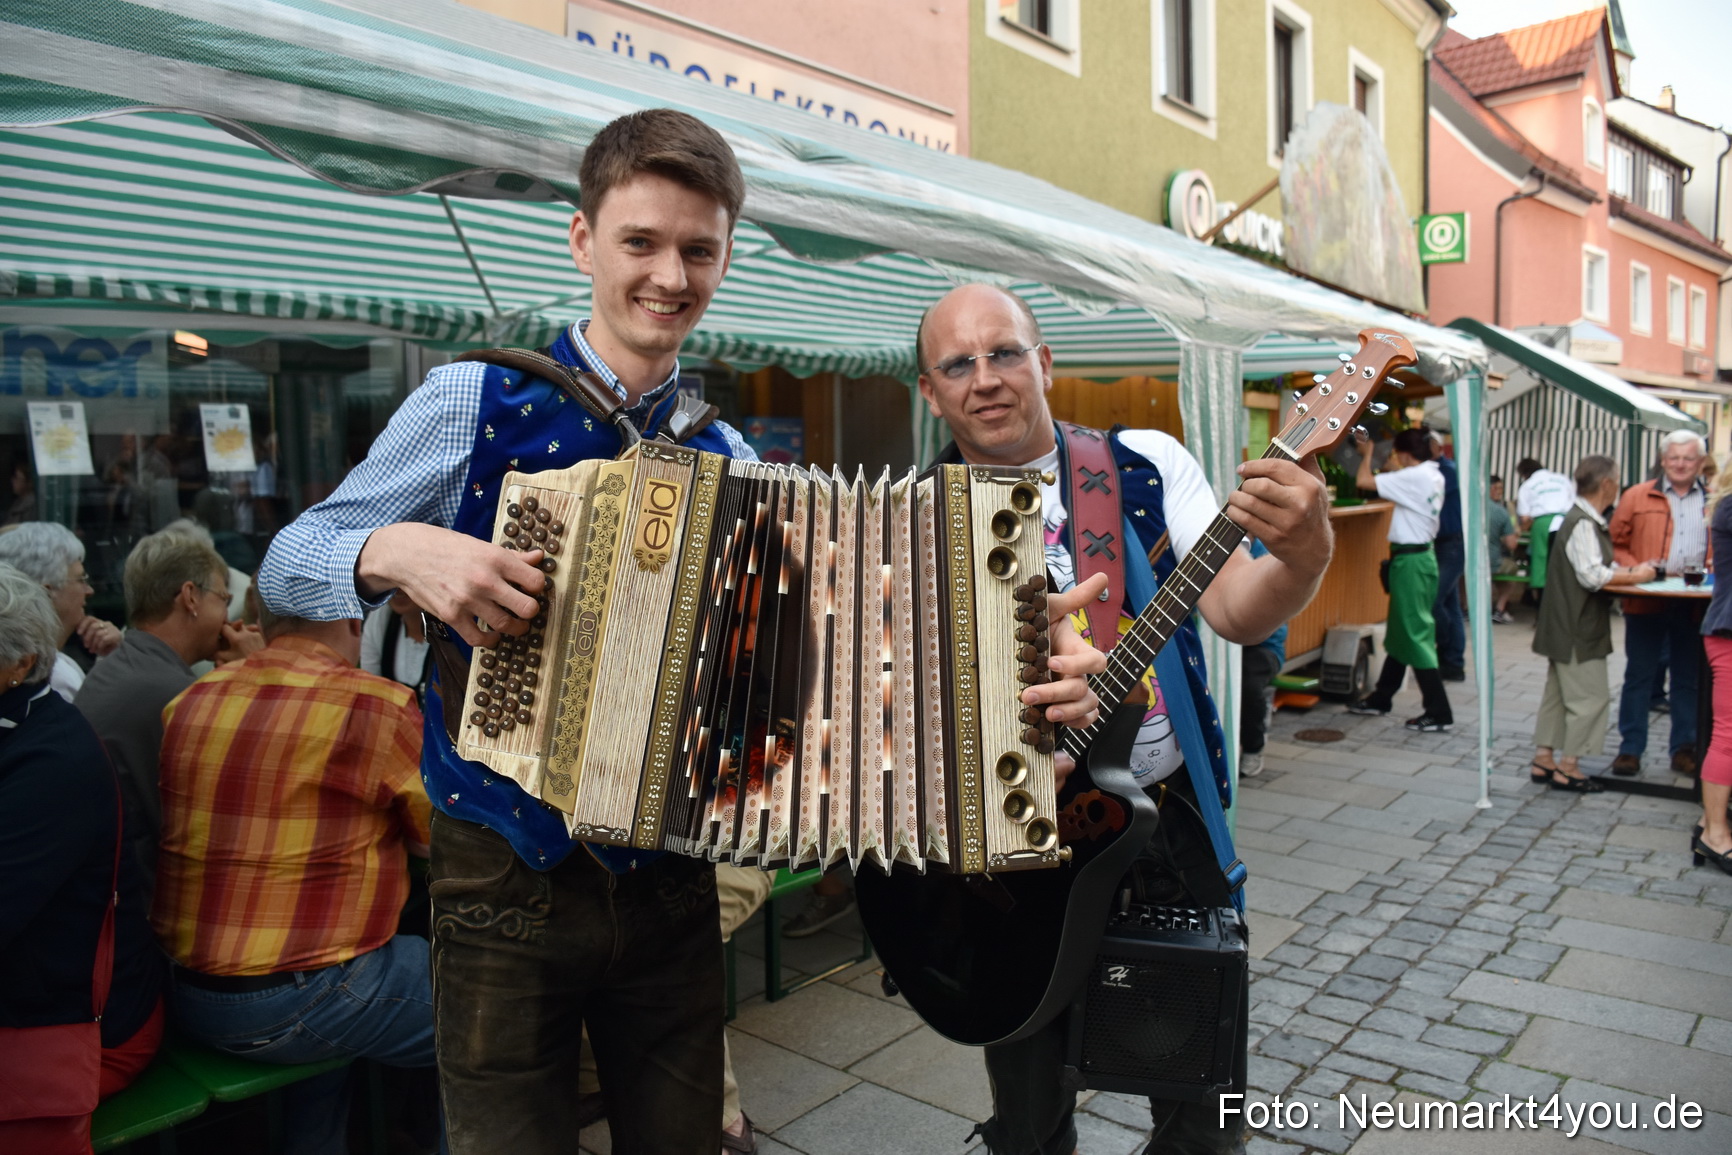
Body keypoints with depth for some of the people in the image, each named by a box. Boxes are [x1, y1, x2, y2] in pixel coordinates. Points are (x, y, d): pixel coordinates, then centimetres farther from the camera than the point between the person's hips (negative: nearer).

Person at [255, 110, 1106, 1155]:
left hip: (670, 885, 3)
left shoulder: (728, 463, 4)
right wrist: (395, 550, -25)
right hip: (508, 888, -3)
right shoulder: (477, 401, -6)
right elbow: (287, 563, -2)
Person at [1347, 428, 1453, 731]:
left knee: (1415, 634, -6)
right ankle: (1381, 698, 29)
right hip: (1421, 555, 10)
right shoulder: (1433, 476, 8)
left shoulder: (1414, 477, -19)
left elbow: (1364, 481, -21)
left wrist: (1366, 453, -3)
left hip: (1410, 560, -10)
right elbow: (1394, 485, 21)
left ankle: (1439, 711, -3)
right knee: (1401, 630, 17)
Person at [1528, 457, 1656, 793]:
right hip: (1578, 628, -10)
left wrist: (1626, 571, 8)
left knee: (1559, 692, 14)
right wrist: (1634, 577, -13)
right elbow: (1593, 576, -24)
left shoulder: (1582, 520, 13)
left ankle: (1543, 761, 20)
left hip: (1568, 626, 10)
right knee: (1590, 696, -3)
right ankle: (1567, 768, 3)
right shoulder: (1584, 525, -18)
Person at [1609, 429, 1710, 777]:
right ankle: (1630, 749, 11)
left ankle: (1684, 749, 20)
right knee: (1639, 676, 4)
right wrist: (1637, 571, -11)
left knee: (1688, 679, 10)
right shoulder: (1637, 496, 3)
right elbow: (1616, 544, 3)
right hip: (1646, 603, -2)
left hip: (1695, 605, 2)